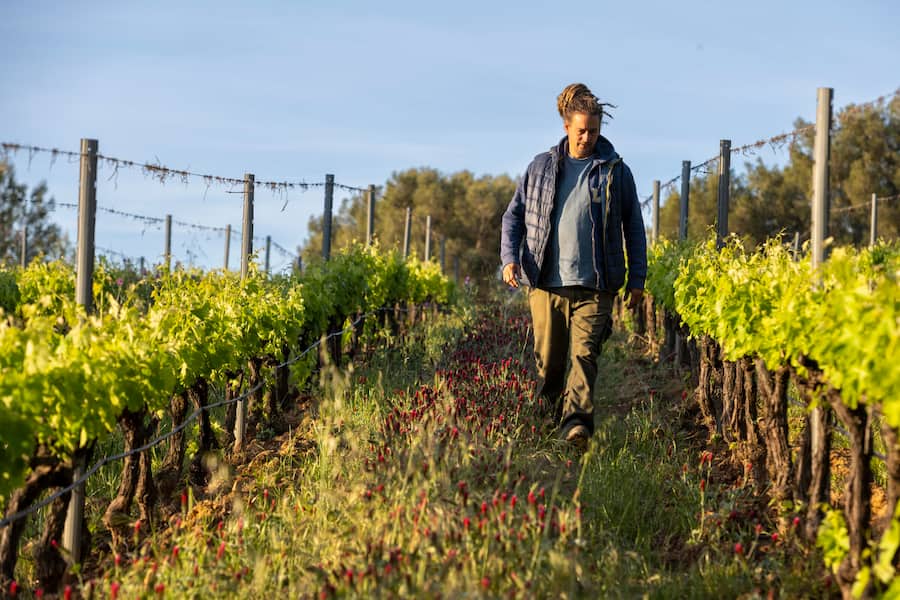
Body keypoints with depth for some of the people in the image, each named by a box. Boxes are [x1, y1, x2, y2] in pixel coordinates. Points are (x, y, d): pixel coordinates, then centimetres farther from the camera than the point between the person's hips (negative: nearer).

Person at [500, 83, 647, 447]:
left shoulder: (616, 171, 8)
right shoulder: (541, 168, 11)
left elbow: (633, 227, 13)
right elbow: (514, 215, 14)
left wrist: (637, 279, 7)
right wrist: (510, 258, -2)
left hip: (594, 285, -2)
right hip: (546, 283, 2)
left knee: (584, 354, -15)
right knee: (548, 360, 5)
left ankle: (577, 424, -26)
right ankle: (545, 423, 24)